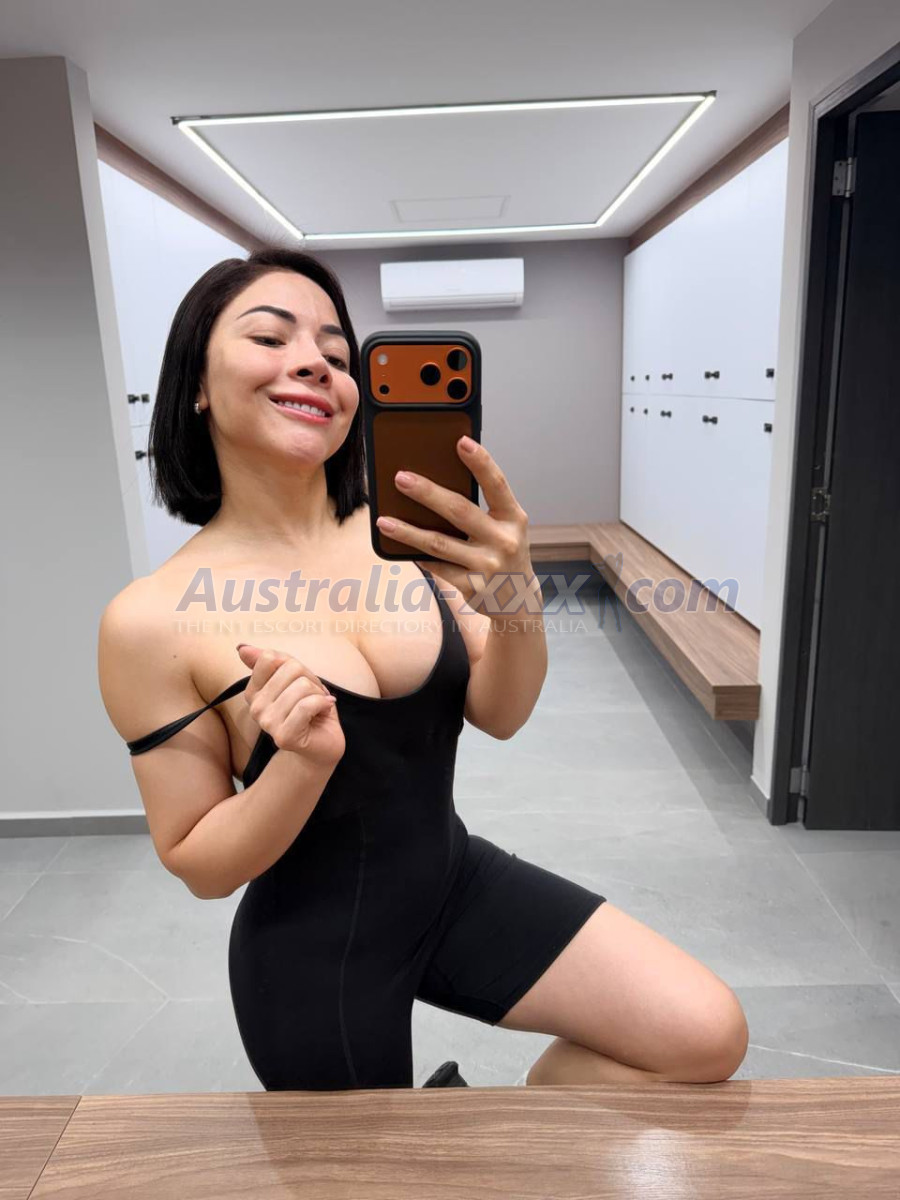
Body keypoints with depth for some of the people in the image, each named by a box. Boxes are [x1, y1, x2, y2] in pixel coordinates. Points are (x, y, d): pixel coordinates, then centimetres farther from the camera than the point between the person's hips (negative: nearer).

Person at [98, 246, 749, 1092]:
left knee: (706, 1034, -1)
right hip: (313, 952, -2)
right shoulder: (151, 619, -17)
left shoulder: (402, 533, -8)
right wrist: (304, 762, -30)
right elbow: (198, 865, -10)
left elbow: (499, 715, -6)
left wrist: (516, 596, -27)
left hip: (459, 883, 3)